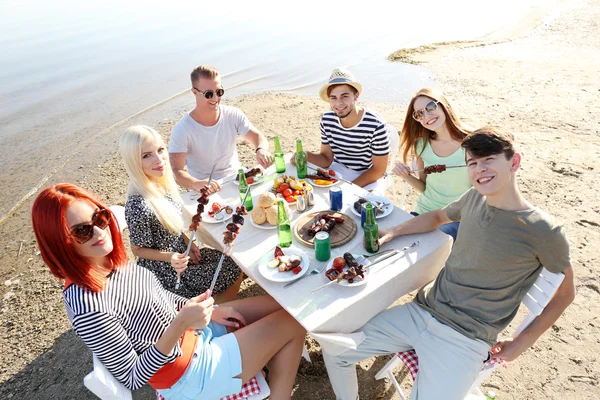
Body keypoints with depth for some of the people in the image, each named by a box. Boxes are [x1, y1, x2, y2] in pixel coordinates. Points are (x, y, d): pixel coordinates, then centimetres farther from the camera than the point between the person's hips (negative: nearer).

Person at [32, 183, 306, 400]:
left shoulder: (111, 262, -6)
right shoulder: (87, 307, -30)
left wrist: (208, 311, 4)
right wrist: (179, 325, -35)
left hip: (197, 331, 8)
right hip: (190, 374, -7)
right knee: (293, 322, -3)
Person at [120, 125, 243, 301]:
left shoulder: (163, 183, -8)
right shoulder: (139, 206, -33)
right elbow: (138, 249, -18)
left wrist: (188, 243, -3)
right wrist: (170, 257, -31)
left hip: (180, 253, 8)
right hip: (164, 272, -7)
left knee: (231, 260, 15)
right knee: (235, 273, -1)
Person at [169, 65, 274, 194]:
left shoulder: (234, 115, 0)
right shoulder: (182, 130, -13)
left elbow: (258, 137, -2)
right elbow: (175, 170, -19)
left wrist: (261, 150, -28)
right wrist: (196, 184, -42)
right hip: (206, 191, -3)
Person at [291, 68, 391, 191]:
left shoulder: (376, 126, -25)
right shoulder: (327, 120, -10)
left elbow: (378, 170, -15)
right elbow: (326, 159, -1)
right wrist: (306, 156, -22)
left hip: (368, 178, -5)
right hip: (337, 171, 5)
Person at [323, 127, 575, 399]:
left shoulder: (542, 231, -11)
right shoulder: (474, 198, 4)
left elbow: (566, 291, 3)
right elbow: (439, 216, 23)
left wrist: (521, 343, 1)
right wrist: (393, 232, 9)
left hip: (464, 340, -4)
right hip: (420, 311, 5)